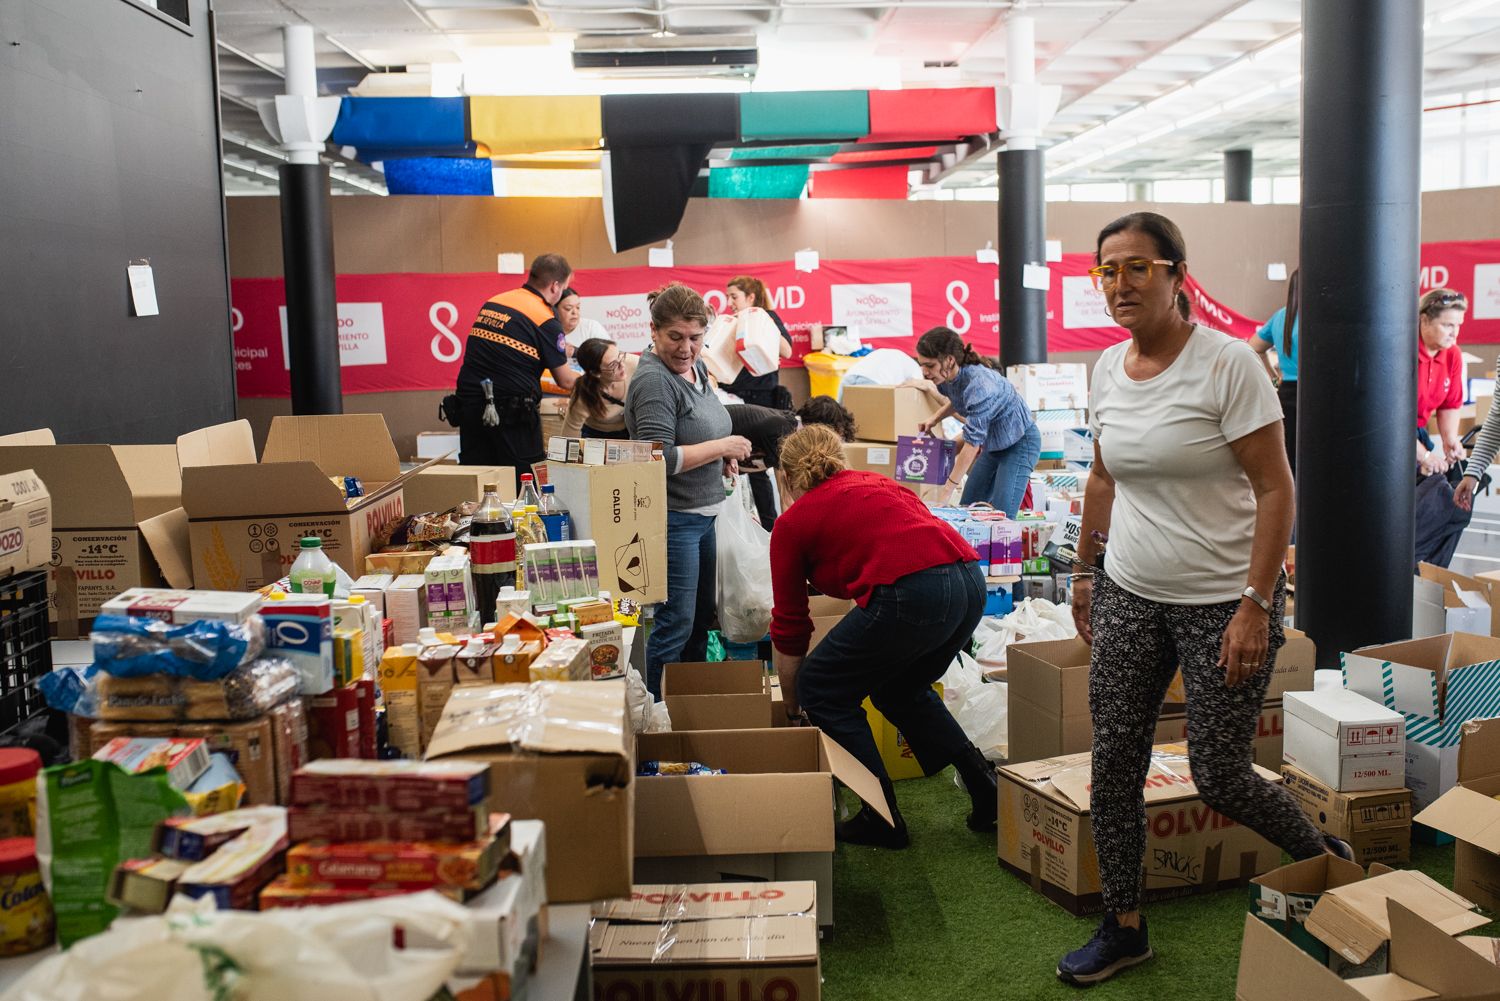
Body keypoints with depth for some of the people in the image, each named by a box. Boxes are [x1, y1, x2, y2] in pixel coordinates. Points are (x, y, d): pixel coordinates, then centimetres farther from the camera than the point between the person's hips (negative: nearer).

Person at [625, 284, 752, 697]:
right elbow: (659, 459, -25)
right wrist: (721, 447, -18)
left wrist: (721, 456, 6)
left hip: (703, 513, 10)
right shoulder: (653, 381, -19)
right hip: (672, 519, -10)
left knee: (702, 615, 19)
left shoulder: (696, 367, 8)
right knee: (676, 623, -3)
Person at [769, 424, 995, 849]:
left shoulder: (792, 523, 14)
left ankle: (882, 820, 17)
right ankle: (985, 787, 26)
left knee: (821, 690, 15)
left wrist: (791, 705, 33)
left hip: (911, 594, -7)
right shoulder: (875, 481, 29)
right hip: (971, 581, 7)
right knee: (900, 690, 31)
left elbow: (789, 626, 19)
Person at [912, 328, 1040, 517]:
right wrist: (934, 419, 2)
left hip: (1019, 443, -9)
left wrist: (946, 491, -31)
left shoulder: (978, 384, -34)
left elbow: (972, 443, -33)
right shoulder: (948, 377, -9)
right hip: (993, 444, 9)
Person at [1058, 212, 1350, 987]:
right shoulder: (1108, 368, 4)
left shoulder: (1227, 363, -15)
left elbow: (1275, 490, -15)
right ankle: (1123, 929, 23)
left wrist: (1256, 605, -20)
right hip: (1128, 595, 6)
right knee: (1113, 766, 6)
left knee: (1218, 777, 2)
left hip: (1223, 599, -5)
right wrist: (1086, 572, 19)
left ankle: (1327, 859, 33)